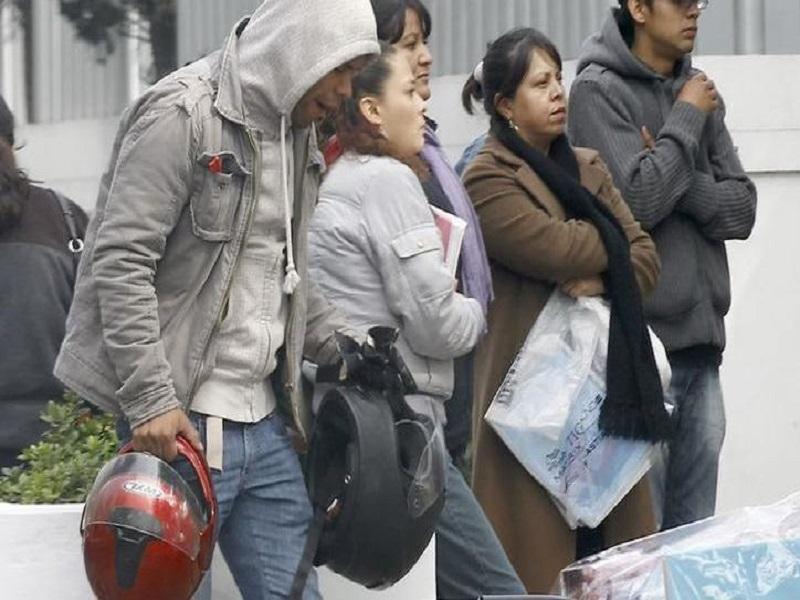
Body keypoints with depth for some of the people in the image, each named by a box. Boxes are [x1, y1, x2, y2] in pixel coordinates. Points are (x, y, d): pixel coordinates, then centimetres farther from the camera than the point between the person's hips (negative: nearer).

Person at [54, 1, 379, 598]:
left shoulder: (298, 133, 16)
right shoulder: (182, 116, -11)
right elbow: (121, 264, -16)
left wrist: (341, 345, 7)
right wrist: (151, 400, -21)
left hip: (266, 425, 8)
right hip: (181, 424, -8)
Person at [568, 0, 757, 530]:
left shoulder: (699, 91, 14)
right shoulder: (600, 90, -5)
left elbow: (742, 209, 8)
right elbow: (637, 200, -16)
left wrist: (680, 178, -8)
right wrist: (685, 123, -7)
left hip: (701, 337, 6)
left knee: (694, 525, 10)